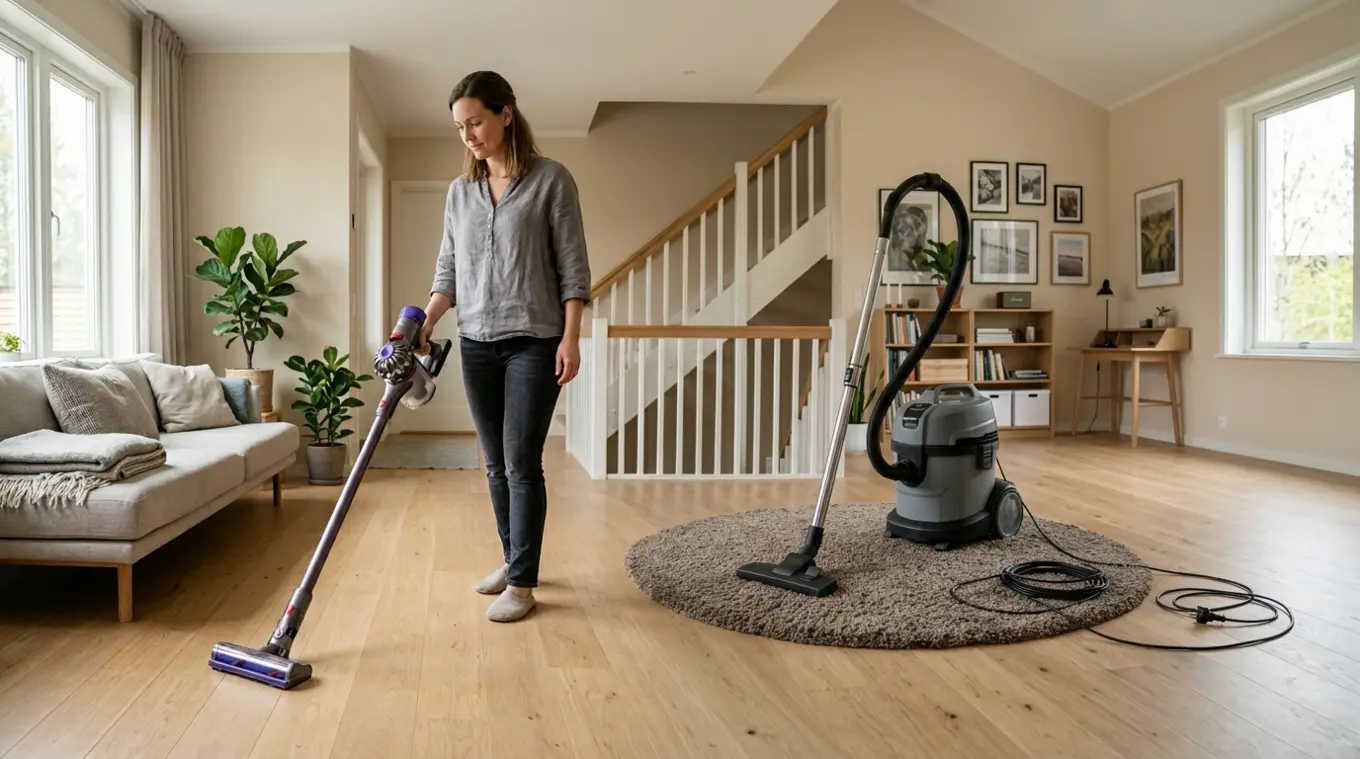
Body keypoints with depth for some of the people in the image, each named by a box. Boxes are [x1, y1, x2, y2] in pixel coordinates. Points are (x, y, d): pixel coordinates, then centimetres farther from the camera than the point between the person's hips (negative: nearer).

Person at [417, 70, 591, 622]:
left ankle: (522, 584, 4)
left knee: (522, 462, -6)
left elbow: (573, 267, -7)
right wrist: (424, 322, -4)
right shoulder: (459, 192, 10)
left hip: (533, 341, -5)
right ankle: (513, 560, 27)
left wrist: (570, 338, -14)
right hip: (476, 343, 6)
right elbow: (448, 271, 12)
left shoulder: (551, 179, -5)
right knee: (496, 463, 12)